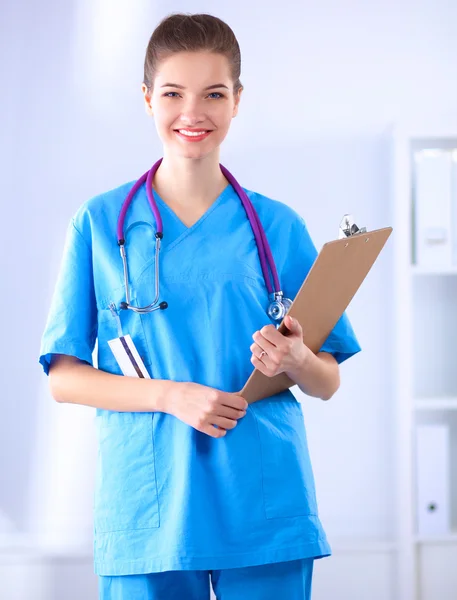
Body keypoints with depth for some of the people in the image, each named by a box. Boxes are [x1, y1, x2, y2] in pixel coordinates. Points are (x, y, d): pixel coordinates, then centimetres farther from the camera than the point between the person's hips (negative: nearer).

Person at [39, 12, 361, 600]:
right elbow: (64, 376, 1)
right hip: (145, 516, -1)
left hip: (266, 513, 1)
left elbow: (328, 383, 10)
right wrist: (173, 396, -14)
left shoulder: (278, 227, 7)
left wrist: (296, 361, -13)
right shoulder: (99, 224, 4)